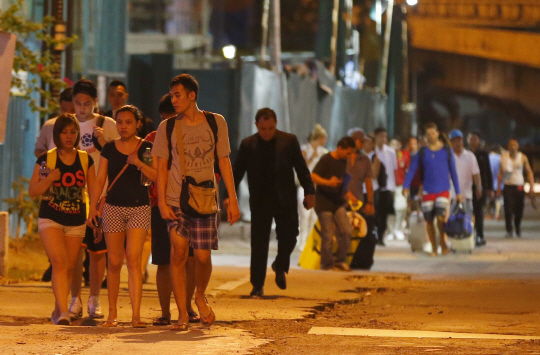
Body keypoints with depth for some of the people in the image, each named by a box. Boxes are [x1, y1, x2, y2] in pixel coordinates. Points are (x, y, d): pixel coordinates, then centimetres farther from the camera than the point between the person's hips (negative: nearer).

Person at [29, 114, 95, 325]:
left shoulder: (85, 161, 6)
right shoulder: (46, 159, 1)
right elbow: (32, 191, 1)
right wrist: (49, 179, -16)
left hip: (76, 222, 3)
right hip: (50, 219, -3)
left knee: (68, 268, 8)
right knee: (59, 262, -19)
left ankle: (57, 312, 24)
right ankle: (64, 311, -27)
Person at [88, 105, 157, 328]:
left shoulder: (147, 148, 3)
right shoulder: (109, 148, 8)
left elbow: (157, 176, -5)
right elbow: (100, 179, 6)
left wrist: (138, 163, -17)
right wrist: (93, 206, -2)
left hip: (139, 207, -2)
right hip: (113, 208, 2)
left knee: (133, 259, -13)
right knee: (114, 262, 4)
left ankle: (136, 315, -16)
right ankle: (112, 314, 15)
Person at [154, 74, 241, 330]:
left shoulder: (215, 123, 4)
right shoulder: (167, 127, 4)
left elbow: (224, 162, 7)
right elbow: (162, 167, 6)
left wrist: (233, 200, 2)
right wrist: (161, 202, -5)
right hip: (175, 202, 0)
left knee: (203, 256, -5)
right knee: (178, 252, -7)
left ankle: (200, 297, 26)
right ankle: (182, 313, 1)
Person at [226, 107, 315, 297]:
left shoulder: (289, 141, 1)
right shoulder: (248, 145, 2)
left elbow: (301, 168, 3)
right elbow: (237, 172, 6)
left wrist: (309, 192, -4)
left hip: (285, 200, 0)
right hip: (260, 201, 0)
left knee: (289, 237, -5)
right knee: (259, 244, -1)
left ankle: (280, 267, 26)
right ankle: (257, 286, 7)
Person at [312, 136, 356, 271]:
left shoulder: (343, 161, 12)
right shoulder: (326, 159, -11)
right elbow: (313, 177, -19)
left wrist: (346, 194, 18)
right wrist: (328, 182, -33)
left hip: (338, 203, 7)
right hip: (324, 203, -7)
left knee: (347, 231, -5)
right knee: (328, 236, -5)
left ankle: (340, 260, 9)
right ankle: (327, 264, 7)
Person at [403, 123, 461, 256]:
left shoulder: (446, 150, 5)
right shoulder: (422, 152, 5)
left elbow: (453, 172, 9)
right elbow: (412, 170, 1)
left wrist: (458, 192, 8)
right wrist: (406, 186, -13)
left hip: (443, 190, -2)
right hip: (428, 191, 2)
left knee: (441, 217, -18)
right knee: (429, 221, 2)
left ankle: (443, 244, 3)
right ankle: (434, 249, 13)